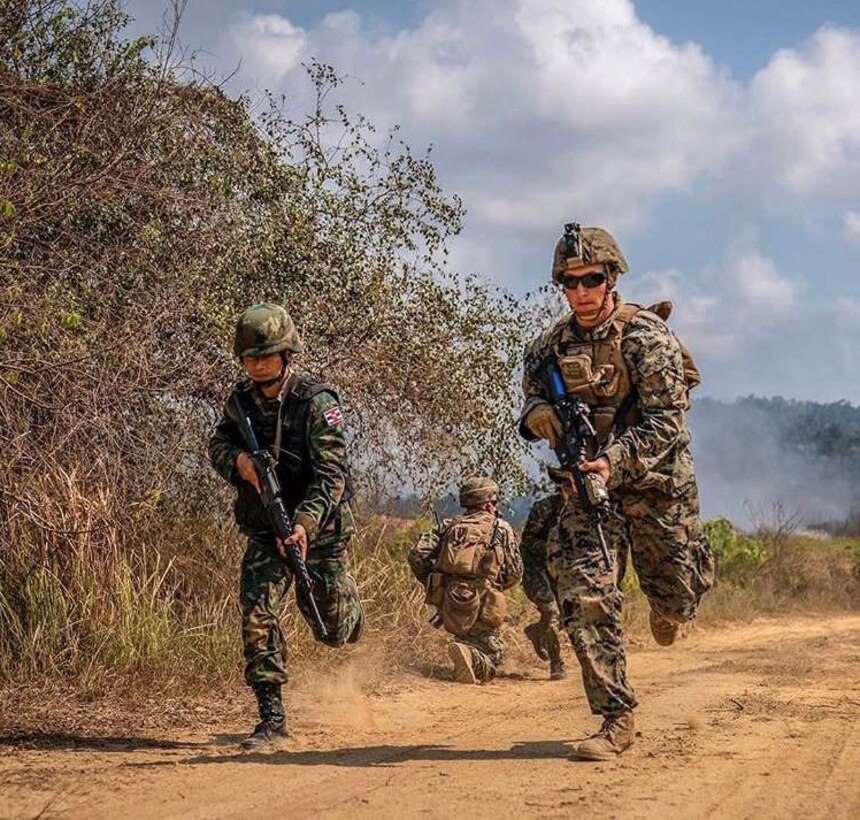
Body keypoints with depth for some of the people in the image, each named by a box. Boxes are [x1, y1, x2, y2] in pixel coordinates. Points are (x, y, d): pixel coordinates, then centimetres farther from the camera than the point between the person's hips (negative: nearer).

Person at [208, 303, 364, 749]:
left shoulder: (317, 402, -19)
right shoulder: (242, 400, -1)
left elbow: (330, 474, -24)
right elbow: (217, 445, 11)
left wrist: (305, 524, -39)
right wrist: (238, 459, -14)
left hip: (319, 528, -4)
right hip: (265, 529, 4)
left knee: (335, 629, 9)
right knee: (256, 614, -14)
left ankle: (348, 608, 48)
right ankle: (272, 717, -10)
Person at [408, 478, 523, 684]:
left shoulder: (449, 526, 14)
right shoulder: (501, 528, 7)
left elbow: (417, 555, 4)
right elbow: (514, 573, 7)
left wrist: (432, 585, 16)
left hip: (448, 602, 5)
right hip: (480, 603, -5)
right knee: (493, 651, 6)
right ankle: (471, 657, -22)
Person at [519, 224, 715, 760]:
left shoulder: (646, 337, -15)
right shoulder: (553, 344, 1)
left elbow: (666, 421, -20)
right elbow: (534, 389, 15)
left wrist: (616, 461, -33)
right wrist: (538, 411, -11)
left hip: (655, 479, -3)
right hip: (590, 478, 3)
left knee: (679, 595, 10)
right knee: (584, 595, -12)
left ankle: (668, 606, 51)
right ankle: (617, 717, -6)